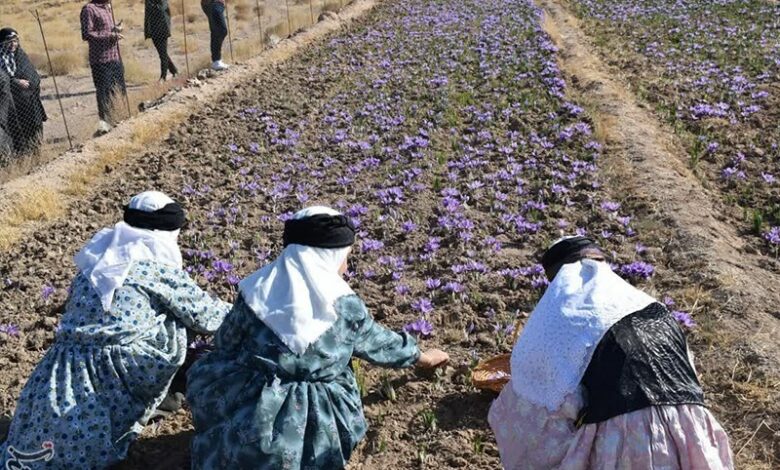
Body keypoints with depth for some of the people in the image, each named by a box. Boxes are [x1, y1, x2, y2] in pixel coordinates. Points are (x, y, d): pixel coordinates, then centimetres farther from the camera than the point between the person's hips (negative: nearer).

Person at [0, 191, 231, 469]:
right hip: (109, 372, -6)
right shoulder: (158, 267, -2)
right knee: (174, 325, 6)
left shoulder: (99, 257, 17)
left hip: (62, 371, 7)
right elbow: (201, 313, 6)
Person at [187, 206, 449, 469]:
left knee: (206, 371, 25)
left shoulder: (256, 292, -6)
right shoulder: (346, 305, -7)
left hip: (254, 418, -1)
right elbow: (377, 342, 11)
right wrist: (419, 356, 30)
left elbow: (225, 346, 7)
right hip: (319, 429, 1)